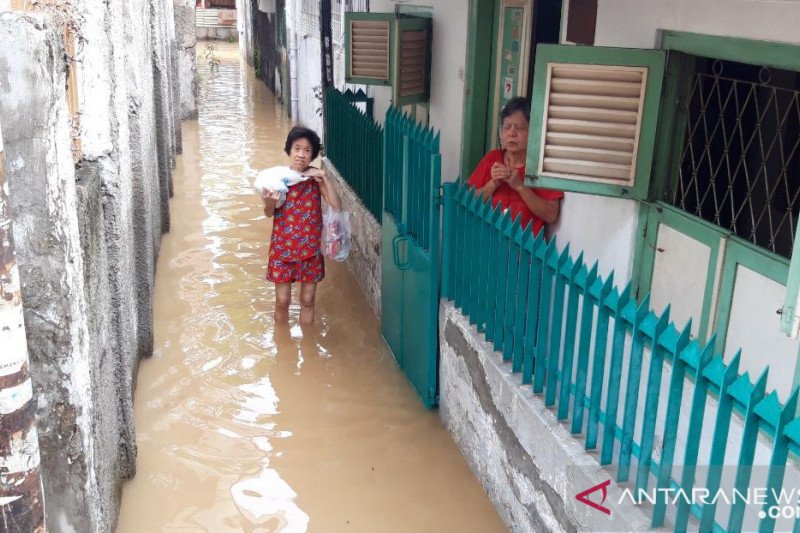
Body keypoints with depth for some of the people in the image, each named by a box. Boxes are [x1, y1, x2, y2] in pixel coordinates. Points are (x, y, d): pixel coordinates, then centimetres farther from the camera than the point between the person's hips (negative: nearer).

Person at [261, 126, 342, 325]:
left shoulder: (316, 177, -5)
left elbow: (336, 206, -14)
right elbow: (269, 214, -8)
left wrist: (325, 178, -21)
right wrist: (268, 202, -30)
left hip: (310, 249, 1)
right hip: (283, 248, -1)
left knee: (307, 300, 13)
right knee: (282, 301, 7)